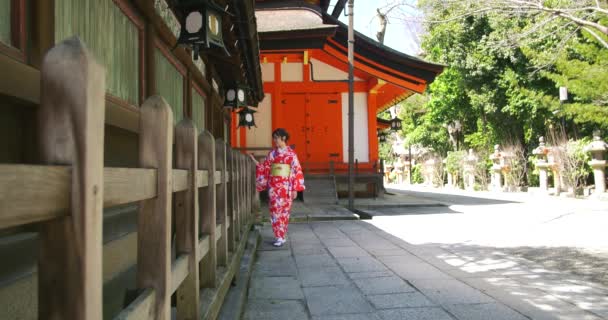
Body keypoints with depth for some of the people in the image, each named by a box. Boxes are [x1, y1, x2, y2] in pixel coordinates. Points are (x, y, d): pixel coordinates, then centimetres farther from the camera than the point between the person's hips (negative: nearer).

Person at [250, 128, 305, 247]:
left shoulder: (291, 154, -2)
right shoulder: (272, 153, 8)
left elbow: (296, 171, -3)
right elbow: (265, 168, 12)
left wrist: (295, 189, -7)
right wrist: (255, 161, -2)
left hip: (285, 186, -3)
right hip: (273, 186, 3)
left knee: (284, 211, 2)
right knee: (275, 210, -1)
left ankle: (281, 236, 12)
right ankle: (279, 236, 5)